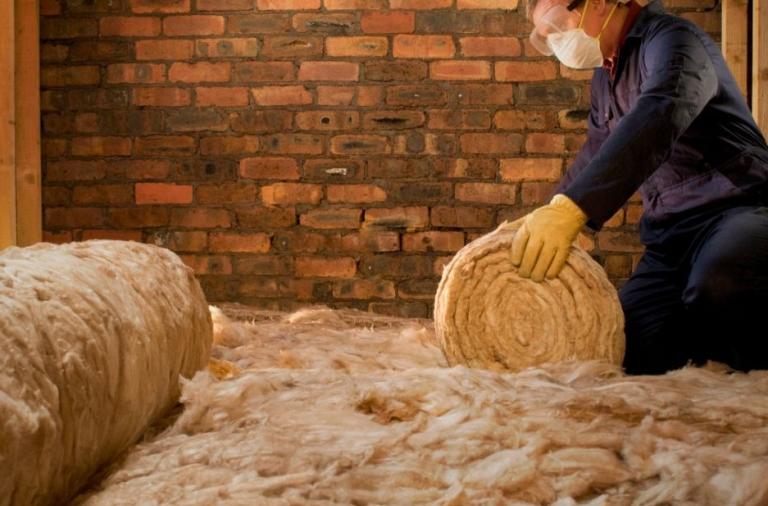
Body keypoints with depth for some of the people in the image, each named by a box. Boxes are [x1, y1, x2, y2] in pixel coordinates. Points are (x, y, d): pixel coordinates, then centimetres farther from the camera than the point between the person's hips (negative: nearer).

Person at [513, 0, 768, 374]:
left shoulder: (671, 40, -12)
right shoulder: (606, 76, 18)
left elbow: (659, 116, -33)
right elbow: (594, 156, 31)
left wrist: (570, 207, -45)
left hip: (735, 208, -8)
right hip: (670, 235, 8)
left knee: (720, 288, -41)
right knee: (626, 354, -11)